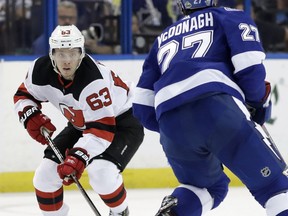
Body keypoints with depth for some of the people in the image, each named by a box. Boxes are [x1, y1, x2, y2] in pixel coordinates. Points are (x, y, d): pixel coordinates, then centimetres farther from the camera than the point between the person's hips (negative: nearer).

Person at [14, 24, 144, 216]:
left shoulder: (93, 80, -37)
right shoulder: (41, 70, -17)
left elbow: (102, 130, -36)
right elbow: (24, 95, 3)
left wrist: (78, 157, -45)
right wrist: (31, 116, -17)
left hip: (122, 121, -7)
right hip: (81, 126, 7)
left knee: (101, 172, -30)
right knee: (46, 172, -4)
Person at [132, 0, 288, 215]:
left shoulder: (163, 39, 35)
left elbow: (144, 109, 28)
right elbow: (250, 69, 2)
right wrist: (260, 103, 20)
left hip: (170, 123, 5)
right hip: (217, 107, -5)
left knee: (210, 186, 28)